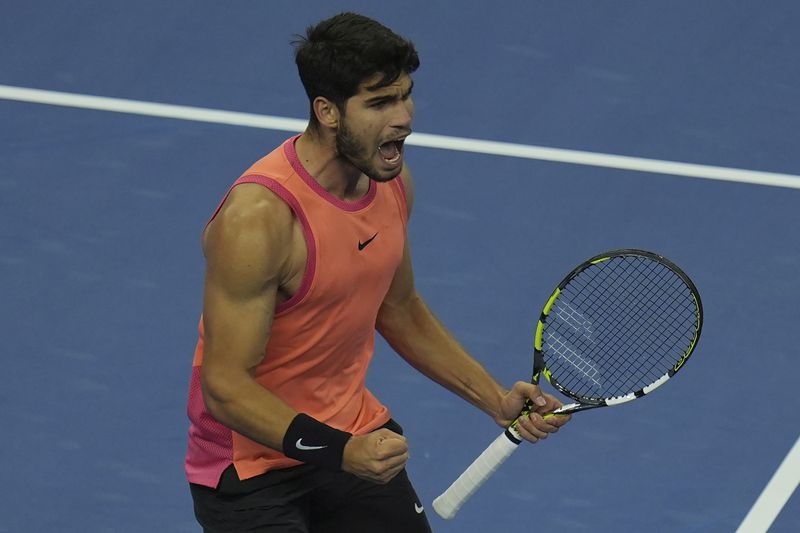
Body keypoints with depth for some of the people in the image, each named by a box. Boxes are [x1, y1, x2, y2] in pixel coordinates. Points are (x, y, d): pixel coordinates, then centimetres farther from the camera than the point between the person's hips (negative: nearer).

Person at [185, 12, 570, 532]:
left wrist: (497, 399, 7)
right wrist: (338, 451, -35)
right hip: (252, 464, -7)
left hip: (356, 435, 7)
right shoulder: (258, 218, -27)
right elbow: (225, 386, -26)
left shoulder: (392, 179, -2)